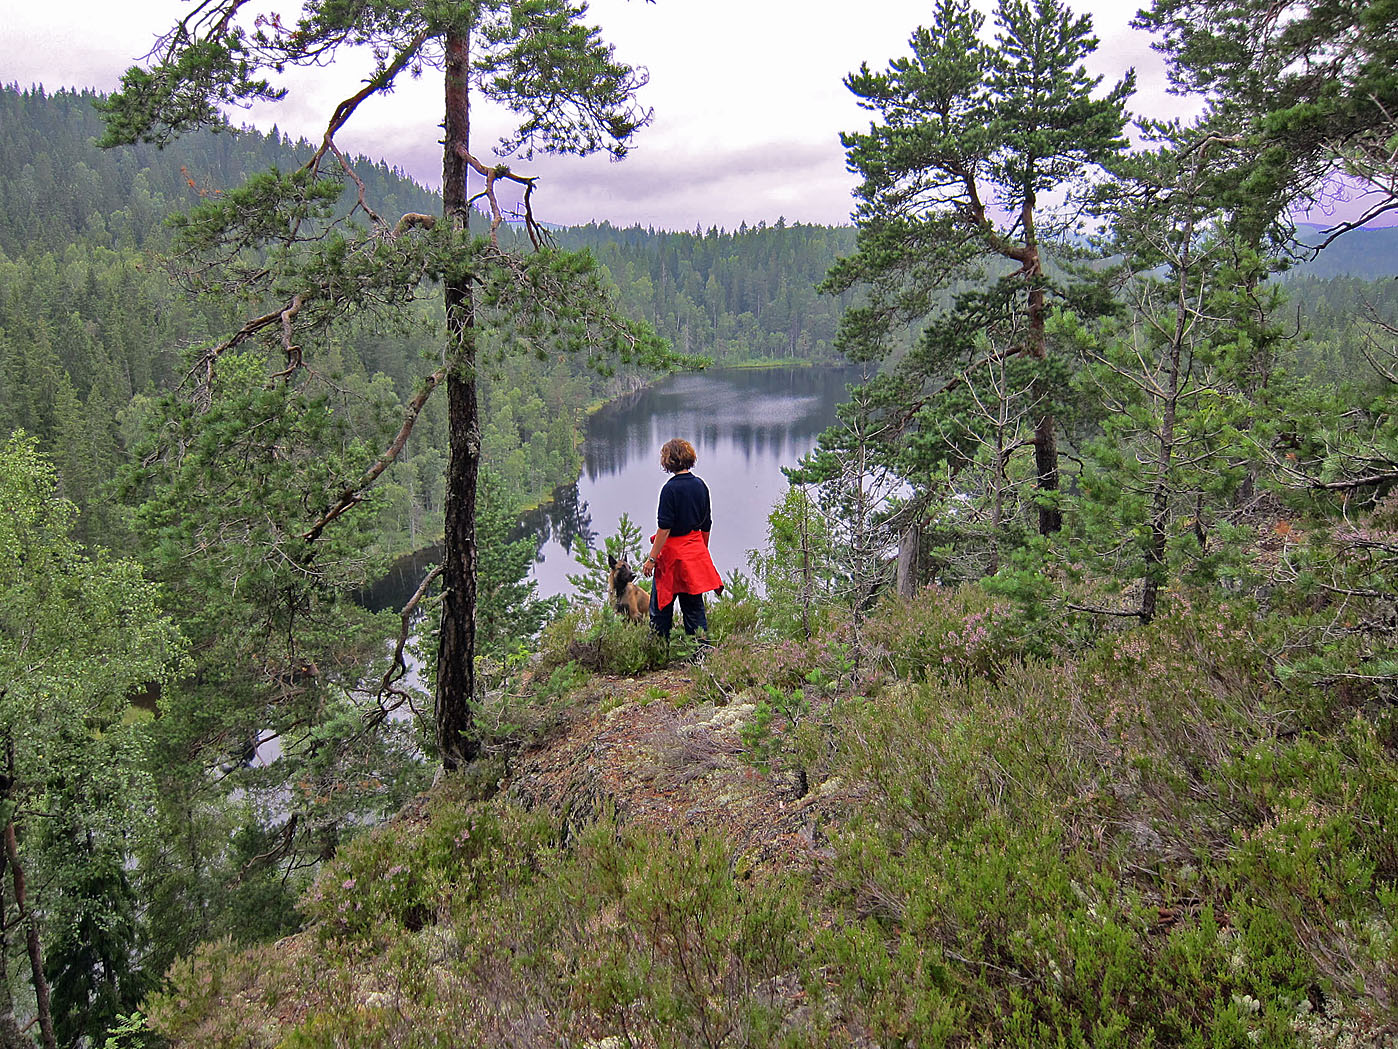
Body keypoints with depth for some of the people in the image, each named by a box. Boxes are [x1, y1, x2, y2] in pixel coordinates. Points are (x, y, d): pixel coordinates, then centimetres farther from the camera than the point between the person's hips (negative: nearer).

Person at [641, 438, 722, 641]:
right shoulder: (700, 485, 4)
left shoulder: (671, 488, -15)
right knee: (694, 605, 12)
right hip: (696, 552, 6)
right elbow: (706, 525, 11)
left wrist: (652, 558, -13)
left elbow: (664, 528, -17)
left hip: (673, 552, -6)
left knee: (661, 607, 5)